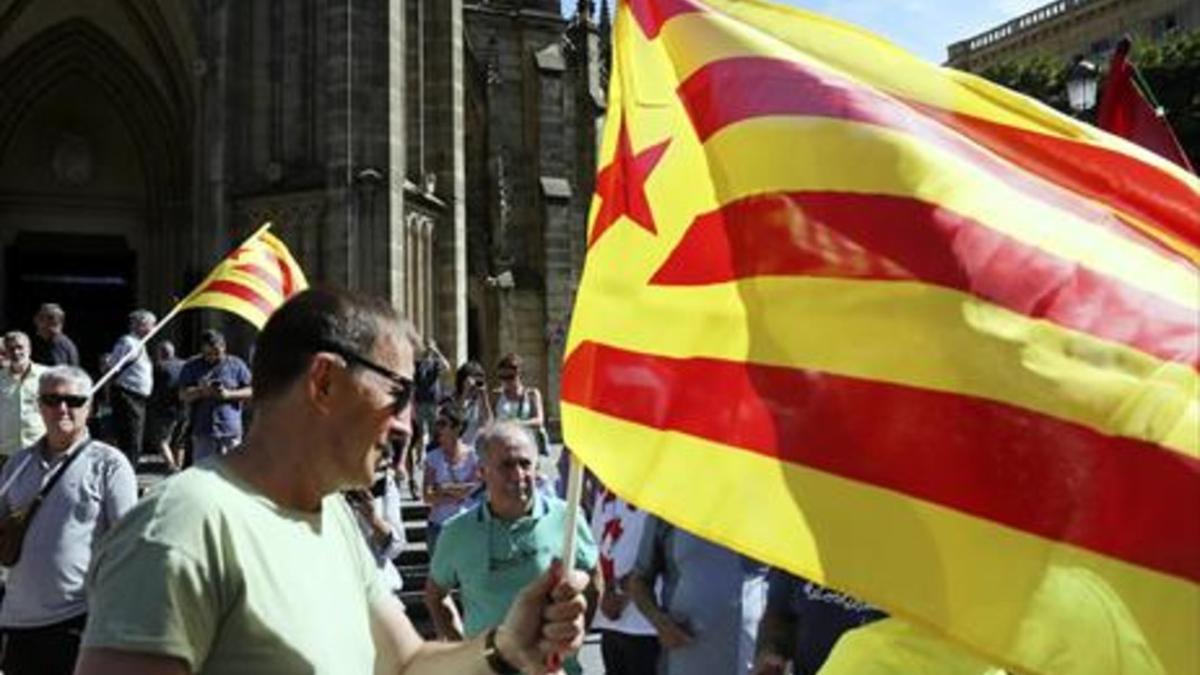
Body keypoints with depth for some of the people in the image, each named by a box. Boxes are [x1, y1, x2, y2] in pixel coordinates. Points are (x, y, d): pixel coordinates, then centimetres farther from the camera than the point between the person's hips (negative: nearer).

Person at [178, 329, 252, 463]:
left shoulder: (236, 365, 6)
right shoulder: (192, 366, 7)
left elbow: (250, 391, 4)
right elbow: (183, 395, 3)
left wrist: (229, 394, -13)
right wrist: (201, 392, -17)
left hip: (230, 429, 0)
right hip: (202, 429, 0)